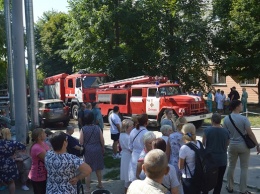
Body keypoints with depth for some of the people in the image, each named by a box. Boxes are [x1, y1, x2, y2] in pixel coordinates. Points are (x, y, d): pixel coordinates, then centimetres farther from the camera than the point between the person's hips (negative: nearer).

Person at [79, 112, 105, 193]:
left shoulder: (83, 129, -10)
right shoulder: (97, 128, -5)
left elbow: (81, 142, -9)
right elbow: (102, 140, -1)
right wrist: (103, 148, 15)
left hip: (87, 150, -3)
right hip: (97, 150, 3)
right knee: (98, 168, 19)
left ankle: (88, 188, 12)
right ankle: (100, 184, 34)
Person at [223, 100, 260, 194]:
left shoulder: (226, 118, -4)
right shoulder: (244, 118, -16)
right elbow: (250, 133, -15)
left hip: (232, 145, 3)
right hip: (243, 145, -3)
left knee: (231, 167, 16)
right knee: (244, 168, 8)